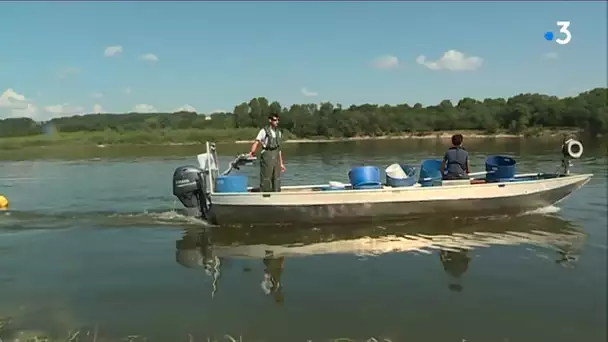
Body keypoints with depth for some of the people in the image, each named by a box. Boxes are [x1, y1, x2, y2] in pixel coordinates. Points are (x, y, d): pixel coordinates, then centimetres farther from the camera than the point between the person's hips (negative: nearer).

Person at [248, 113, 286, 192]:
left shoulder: (278, 132, 13)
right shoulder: (264, 131, -5)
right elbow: (256, 143, -15)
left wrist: (281, 163, 15)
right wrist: (252, 152, -35)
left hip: (276, 159, 6)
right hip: (266, 158, -6)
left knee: (277, 181, 7)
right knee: (265, 179, -3)